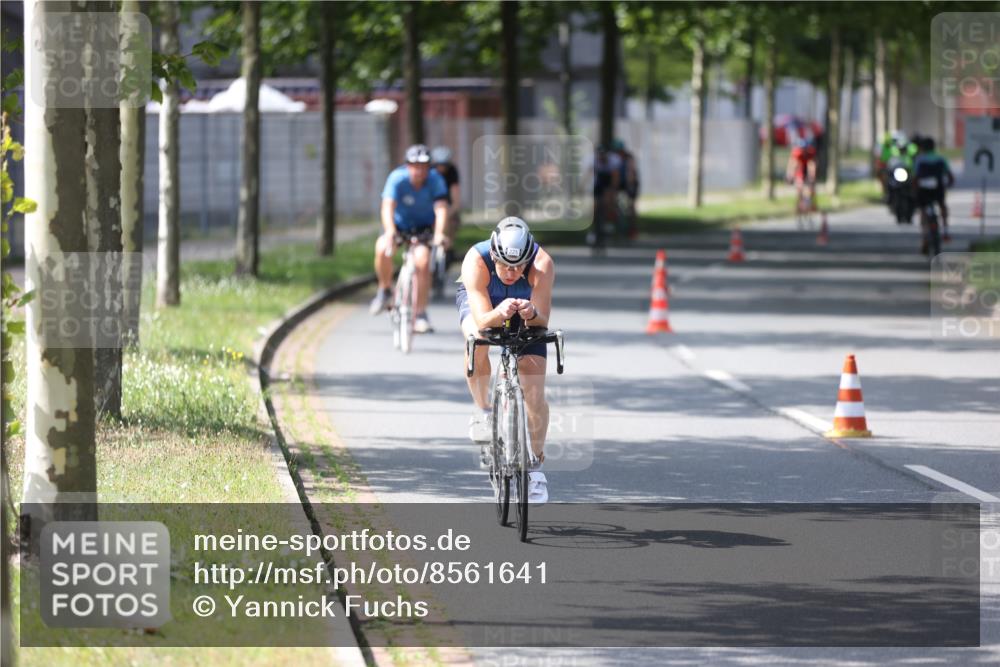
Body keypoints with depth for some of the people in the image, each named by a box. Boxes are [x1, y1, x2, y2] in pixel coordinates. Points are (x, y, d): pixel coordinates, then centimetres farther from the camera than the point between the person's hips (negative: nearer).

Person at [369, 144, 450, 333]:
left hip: (423, 227, 0)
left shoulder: (435, 180, -22)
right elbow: (388, 207, -36)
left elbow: (441, 209, -34)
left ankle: (420, 314, -13)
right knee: (382, 249, -30)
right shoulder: (397, 178, -25)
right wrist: (390, 232, -53)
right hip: (399, 223, 0)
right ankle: (385, 290, -3)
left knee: (422, 260, -24)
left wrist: (439, 234, -51)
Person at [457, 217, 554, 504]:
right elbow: (482, 319, -41)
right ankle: (482, 411, -13)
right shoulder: (475, 261, -38)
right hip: (480, 302, -1)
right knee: (477, 338, -36)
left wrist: (531, 315, -59)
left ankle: (535, 465, 10)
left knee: (534, 394, -9)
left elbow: (543, 321, -37)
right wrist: (499, 314, -63)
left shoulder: (542, 264, -37)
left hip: (526, 313, 1)